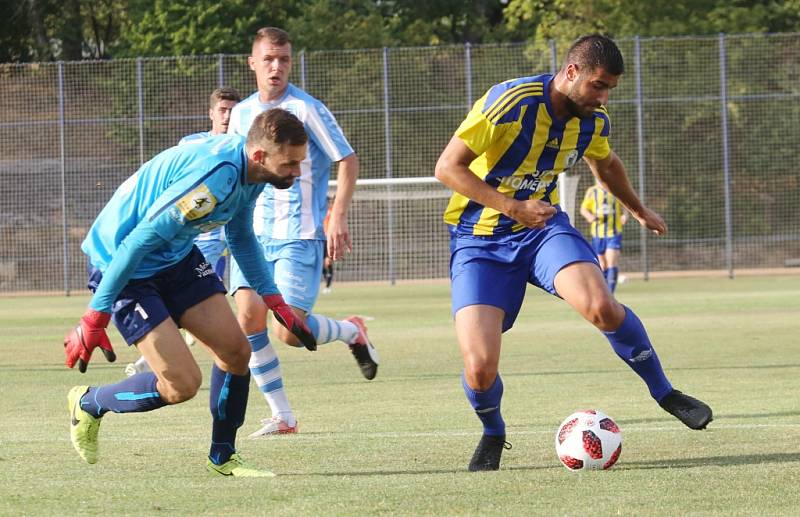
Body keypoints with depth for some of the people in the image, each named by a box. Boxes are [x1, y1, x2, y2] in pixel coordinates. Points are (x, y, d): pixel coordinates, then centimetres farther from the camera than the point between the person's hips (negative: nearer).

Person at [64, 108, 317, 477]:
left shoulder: (249, 170, -3)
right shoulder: (215, 177, -33)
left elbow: (241, 236, 18)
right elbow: (141, 239, -29)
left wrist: (272, 299, 16)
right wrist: (95, 318, -25)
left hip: (176, 257, 9)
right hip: (122, 264, -9)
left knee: (235, 350, 2)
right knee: (182, 384, -12)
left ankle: (222, 457, 21)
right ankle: (89, 404, 14)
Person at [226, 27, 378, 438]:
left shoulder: (307, 109, -7)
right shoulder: (242, 114, 10)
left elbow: (347, 161, -6)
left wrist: (338, 218, -15)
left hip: (299, 235, -5)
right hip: (254, 233, 5)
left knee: (289, 330, -13)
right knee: (249, 318, -10)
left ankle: (352, 331, 19)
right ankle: (281, 416, 2)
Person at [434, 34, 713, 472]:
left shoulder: (592, 122, -1)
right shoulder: (509, 103, -22)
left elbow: (605, 164, 24)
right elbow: (447, 167, -21)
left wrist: (639, 210, 37)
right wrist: (512, 207, -28)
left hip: (542, 226, 4)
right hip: (480, 240, -4)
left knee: (600, 306, -28)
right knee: (479, 370, -19)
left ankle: (664, 392, -5)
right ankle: (493, 434, 16)